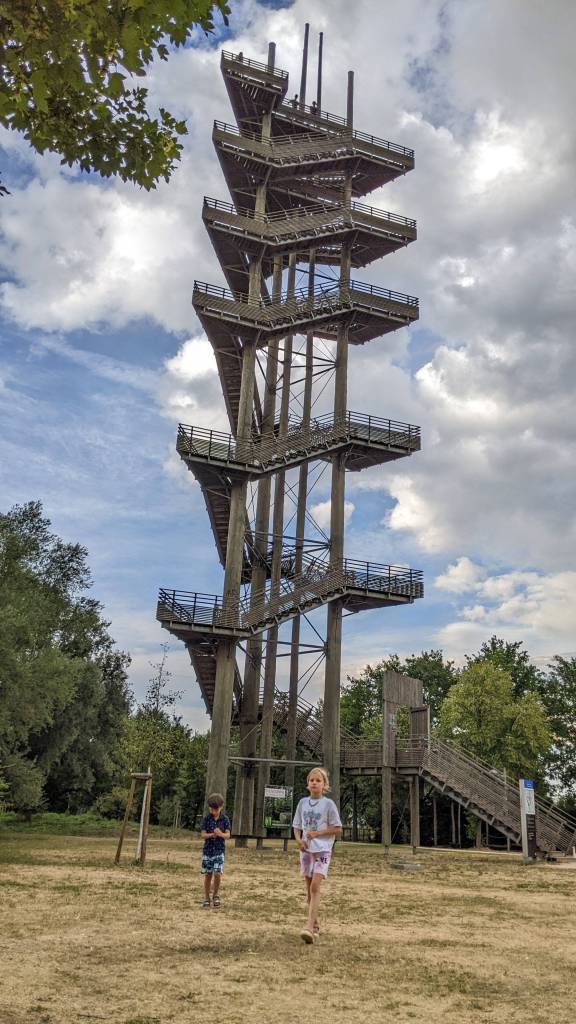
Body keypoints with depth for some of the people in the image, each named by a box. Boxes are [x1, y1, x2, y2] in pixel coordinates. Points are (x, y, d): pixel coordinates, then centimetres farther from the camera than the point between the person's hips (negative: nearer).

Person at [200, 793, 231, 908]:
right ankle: (206, 898, 19)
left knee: (217, 873, -11)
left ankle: (216, 895, 13)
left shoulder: (225, 819, -2)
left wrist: (220, 834, -25)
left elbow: (228, 835, -4)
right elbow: (203, 834, -5)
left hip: (219, 850, -1)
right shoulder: (206, 818, -2)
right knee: (207, 875, 4)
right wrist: (211, 835, -25)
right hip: (207, 850, 1)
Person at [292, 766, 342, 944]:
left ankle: (309, 927, -22)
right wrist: (299, 840, -8)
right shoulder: (303, 802, 6)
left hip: (322, 850, -5)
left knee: (315, 886, -17)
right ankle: (316, 924, 25)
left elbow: (338, 829, -5)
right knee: (309, 888, 11)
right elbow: (296, 826, 12)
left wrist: (317, 833, -14)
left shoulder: (328, 804, -7)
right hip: (306, 850, 5)